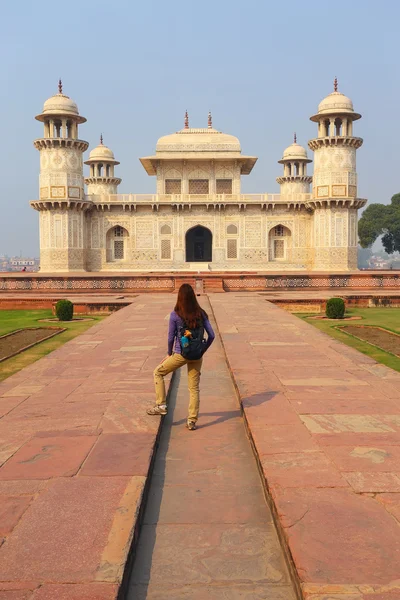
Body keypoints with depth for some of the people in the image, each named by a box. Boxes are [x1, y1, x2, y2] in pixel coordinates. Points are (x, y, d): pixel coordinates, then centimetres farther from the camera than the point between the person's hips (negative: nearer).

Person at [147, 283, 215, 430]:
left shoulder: (175, 315, -10)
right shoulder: (201, 314, -1)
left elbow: (171, 337, -7)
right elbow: (211, 336, -1)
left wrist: (169, 353, 10)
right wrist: (202, 351, 12)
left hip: (180, 354, -3)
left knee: (158, 373, 19)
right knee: (194, 387, 12)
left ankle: (161, 405, 16)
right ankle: (192, 421, 15)